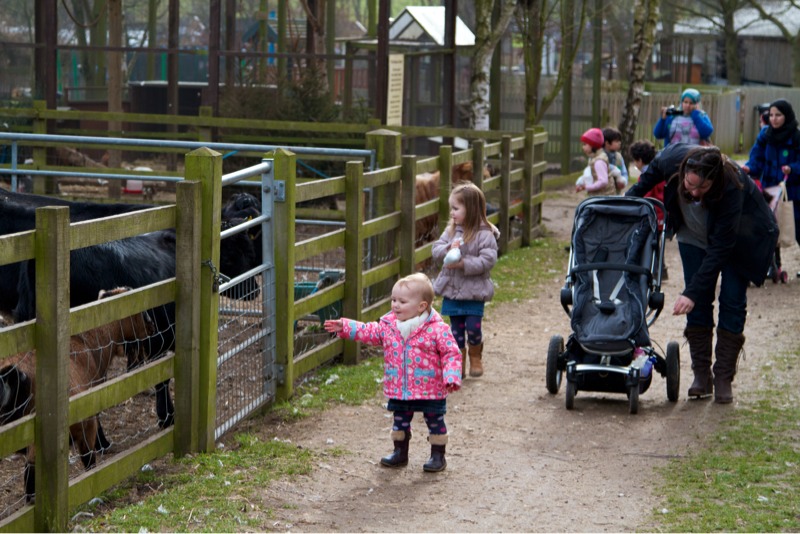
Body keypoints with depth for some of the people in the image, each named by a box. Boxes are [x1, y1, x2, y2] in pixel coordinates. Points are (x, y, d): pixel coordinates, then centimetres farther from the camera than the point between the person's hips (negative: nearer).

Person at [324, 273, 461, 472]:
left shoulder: (437, 329, -17)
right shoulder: (389, 325, -1)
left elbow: (451, 353, -16)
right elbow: (369, 332, 12)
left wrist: (451, 377, -26)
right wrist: (344, 327, 6)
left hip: (430, 390, -5)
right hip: (398, 390, 5)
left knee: (435, 421, 9)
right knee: (400, 420, 17)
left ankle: (438, 456, 22)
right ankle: (400, 453, 33)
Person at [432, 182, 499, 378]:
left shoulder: (485, 235, -12)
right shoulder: (451, 230, 5)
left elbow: (487, 260, -19)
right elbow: (436, 250, 3)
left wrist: (464, 264, -26)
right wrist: (448, 249, -18)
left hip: (474, 291, -5)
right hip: (452, 290, 5)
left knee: (473, 327, -3)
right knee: (456, 329, 9)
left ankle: (476, 358, 22)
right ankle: (458, 364, 20)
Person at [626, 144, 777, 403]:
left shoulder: (732, 187, -41)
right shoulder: (672, 158, -32)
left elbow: (720, 248, -38)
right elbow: (649, 178, -4)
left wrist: (692, 292, -40)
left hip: (739, 238, -4)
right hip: (695, 236, 4)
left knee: (732, 302, -8)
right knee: (698, 304, -4)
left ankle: (723, 379, -2)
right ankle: (701, 375, 2)